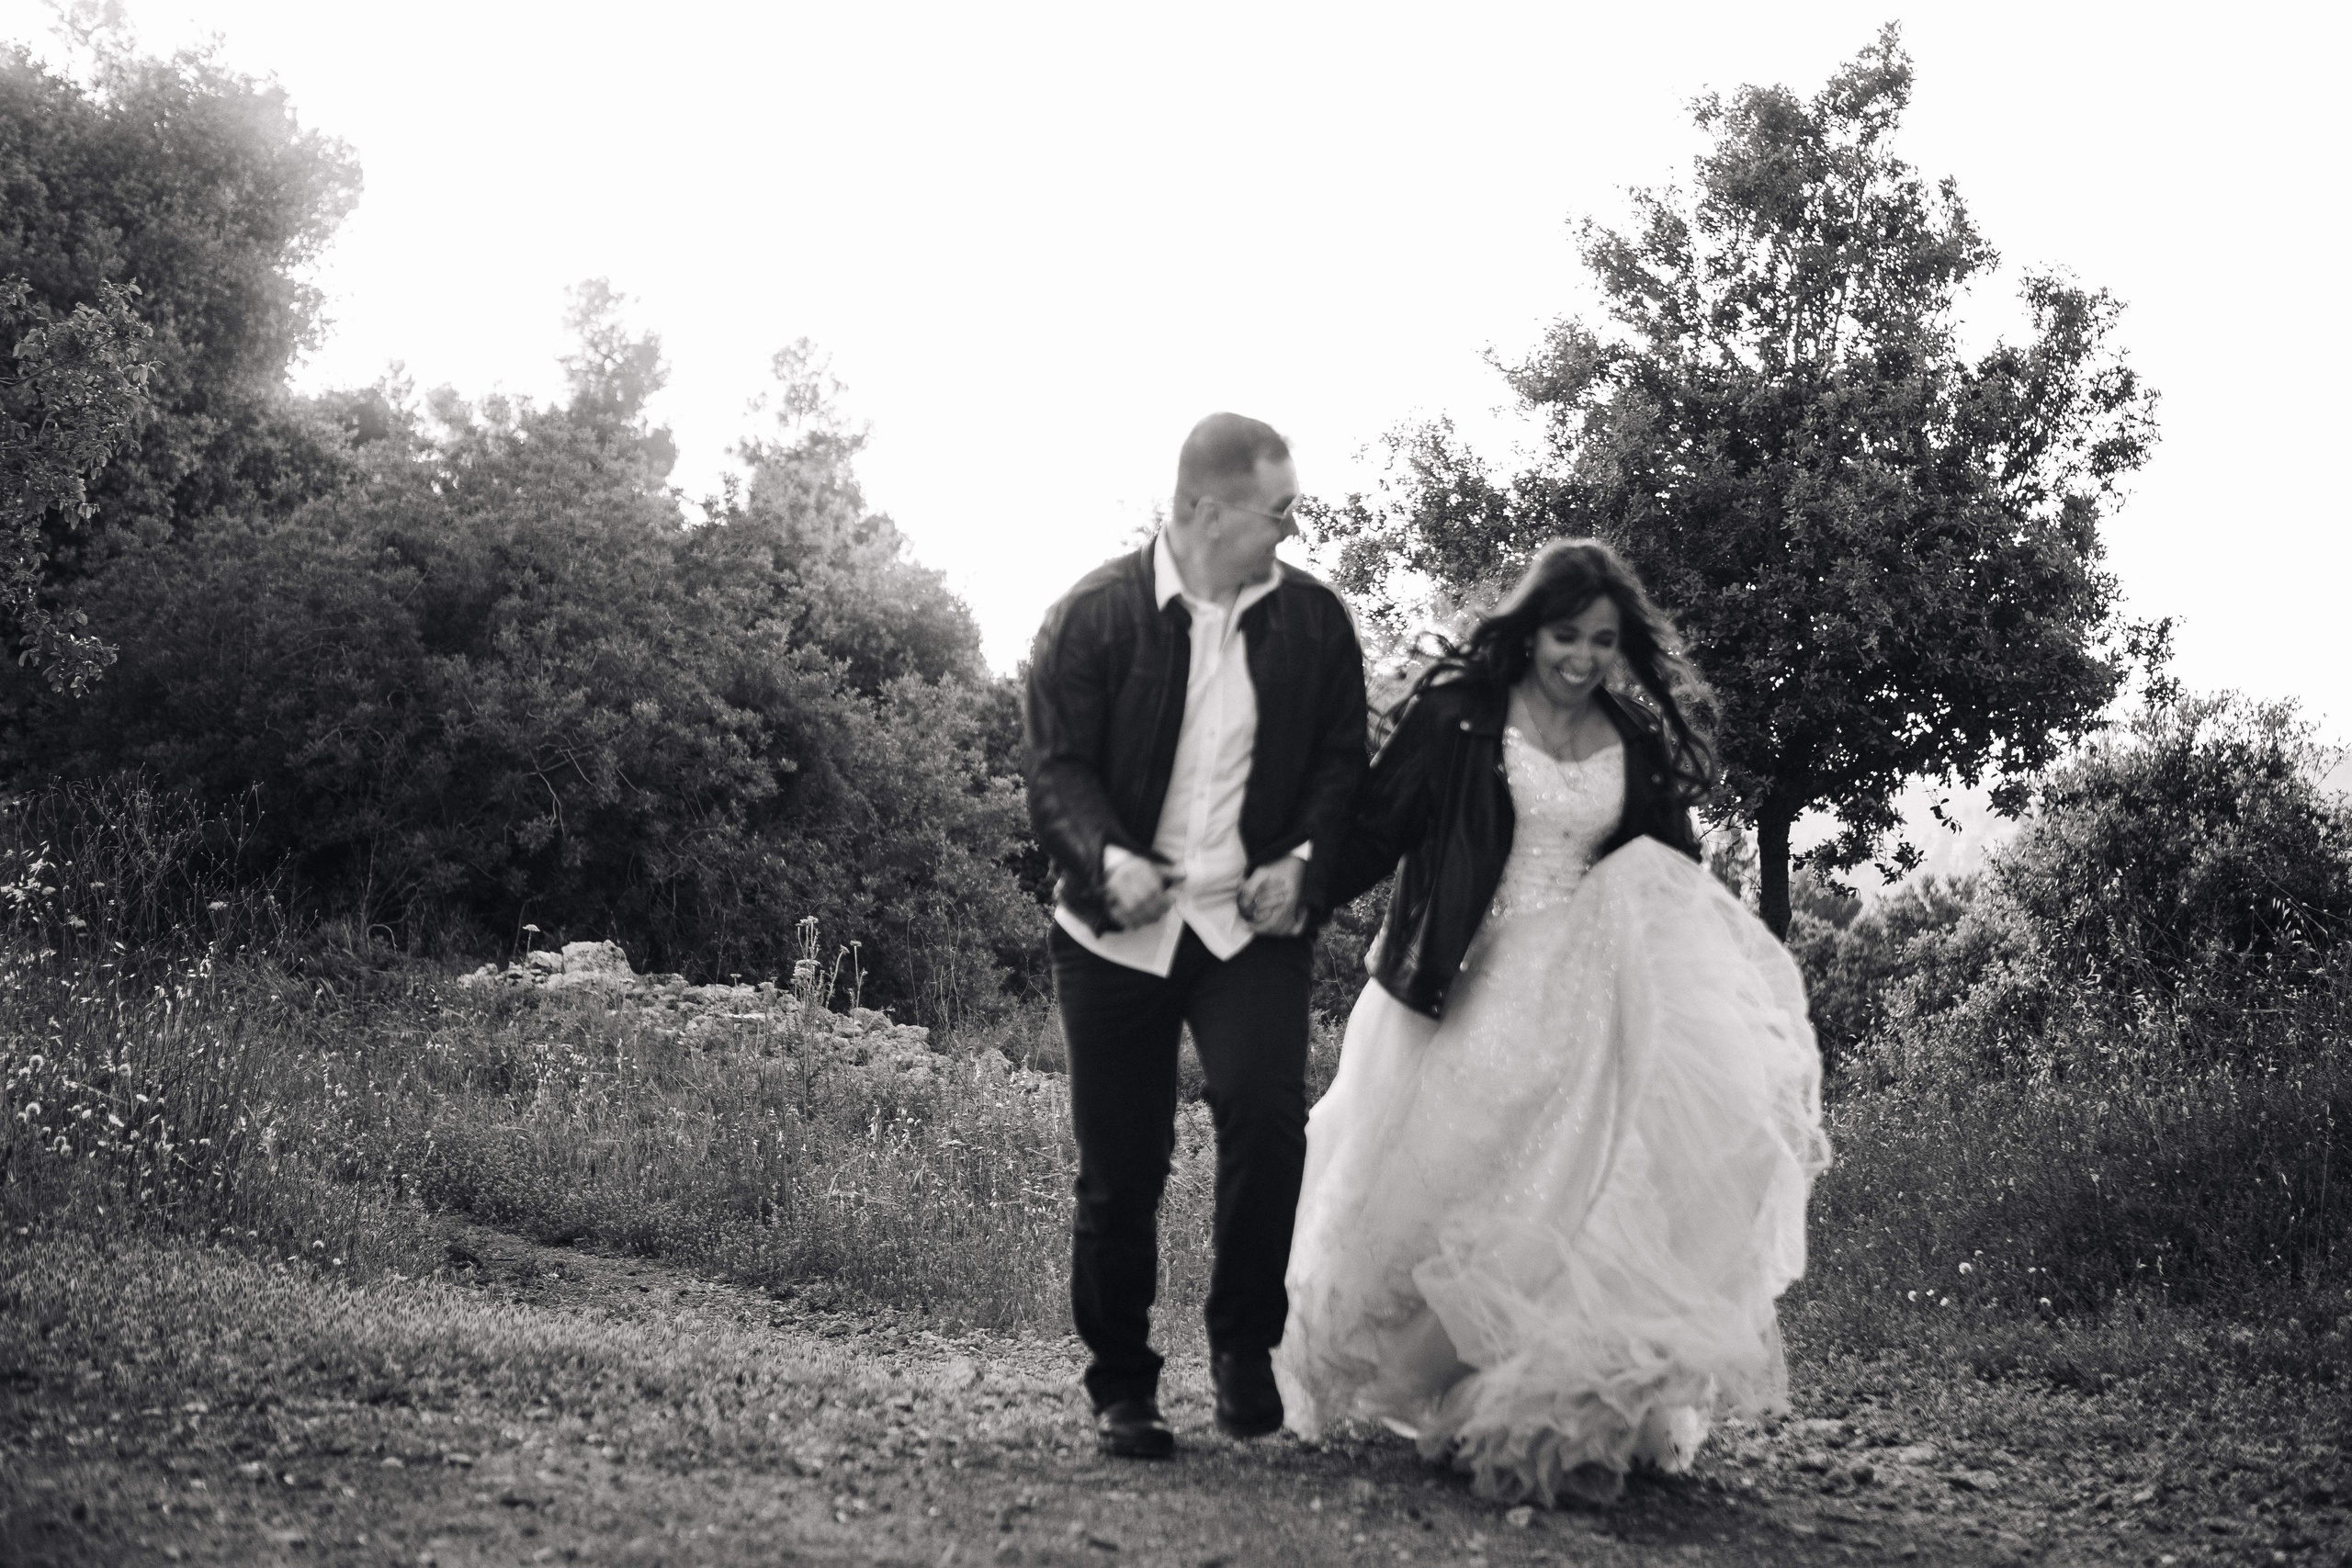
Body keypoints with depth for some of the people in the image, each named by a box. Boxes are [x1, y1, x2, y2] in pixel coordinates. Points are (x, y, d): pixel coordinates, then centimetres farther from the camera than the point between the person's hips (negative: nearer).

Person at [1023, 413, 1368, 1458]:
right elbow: (1057, 766, -5)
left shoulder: (1315, 620, 6)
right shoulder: (1094, 615, -3)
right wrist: (1108, 859, -23)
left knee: (1267, 1115, -21)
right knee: (1119, 1169, 3)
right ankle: (1122, 1390, 19)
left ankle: (1243, 1343, 1)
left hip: (1254, 922, 1)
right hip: (1118, 927, -1)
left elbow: (1341, 762, 9)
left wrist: (1303, 860, -9)